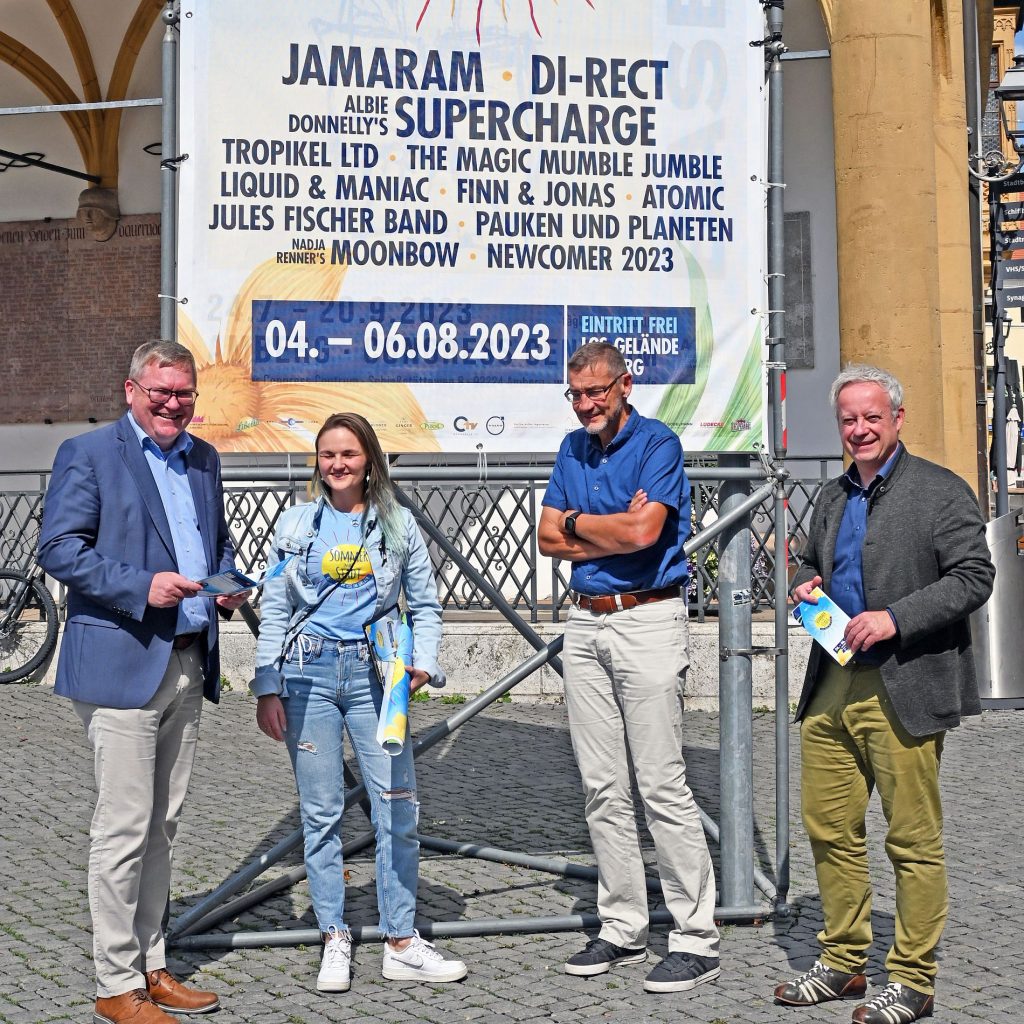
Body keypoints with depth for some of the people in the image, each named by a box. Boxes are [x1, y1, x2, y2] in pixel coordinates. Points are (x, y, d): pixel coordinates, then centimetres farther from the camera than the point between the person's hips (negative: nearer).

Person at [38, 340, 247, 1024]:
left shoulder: (204, 459, 15)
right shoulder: (88, 454, -5)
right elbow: (58, 550, -11)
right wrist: (143, 585, -21)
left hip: (188, 664, 7)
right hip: (121, 665, -7)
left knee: (163, 826, 14)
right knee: (125, 829, -4)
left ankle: (152, 967, 25)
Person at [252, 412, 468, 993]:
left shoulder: (397, 525, 6)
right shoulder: (297, 524, 6)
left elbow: (426, 605, 11)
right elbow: (274, 611, 6)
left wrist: (423, 663, -5)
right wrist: (268, 690, 0)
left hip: (373, 672, 0)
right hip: (308, 672, 0)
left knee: (398, 807, -4)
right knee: (322, 812, 4)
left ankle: (402, 944, 6)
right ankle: (336, 942, 15)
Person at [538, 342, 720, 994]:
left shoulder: (658, 444, -7)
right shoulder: (573, 450, 15)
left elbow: (642, 531, -20)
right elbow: (549, 538, 7)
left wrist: (577, 521, -3)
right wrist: (613, 531, -8)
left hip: (647, 620, -7)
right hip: (585, 623, 7)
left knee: (663, 785, -7)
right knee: (603, 788, 9)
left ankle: (698, 940, -1)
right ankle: (623, 929, 18)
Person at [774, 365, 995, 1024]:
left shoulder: (942, 492, -5)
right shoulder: (832, 497, 17)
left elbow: (974, 578, -12)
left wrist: (894, 618, -19)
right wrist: (805, 586, 7)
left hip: (904, 691, -7)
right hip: (832, 688, 7)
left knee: (913, 840, 1)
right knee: (830, 830, 12)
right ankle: (844, 963, 25)